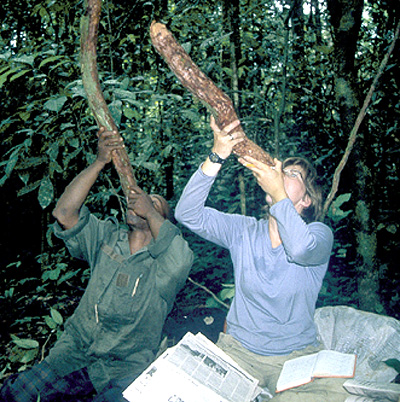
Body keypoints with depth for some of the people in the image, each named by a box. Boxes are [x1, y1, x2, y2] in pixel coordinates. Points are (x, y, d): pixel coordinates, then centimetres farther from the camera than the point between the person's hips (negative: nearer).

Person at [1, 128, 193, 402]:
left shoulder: (162, 263, -5)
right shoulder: (106, 237, 5)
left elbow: (181, 260, -30)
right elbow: (64, 214, -10)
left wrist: (151, 212, -18)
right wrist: (100, 162, -17)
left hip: (126, 367, -3)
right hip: (76, 349, 3)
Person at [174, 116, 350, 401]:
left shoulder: (320, 234, -4)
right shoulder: (243, 231, 2)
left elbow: (301, 248, -30)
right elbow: (187, 214, -12)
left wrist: (278, 192, -23)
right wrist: (216, 157, -21)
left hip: (298, 356, 0)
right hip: (238, 350, 1)